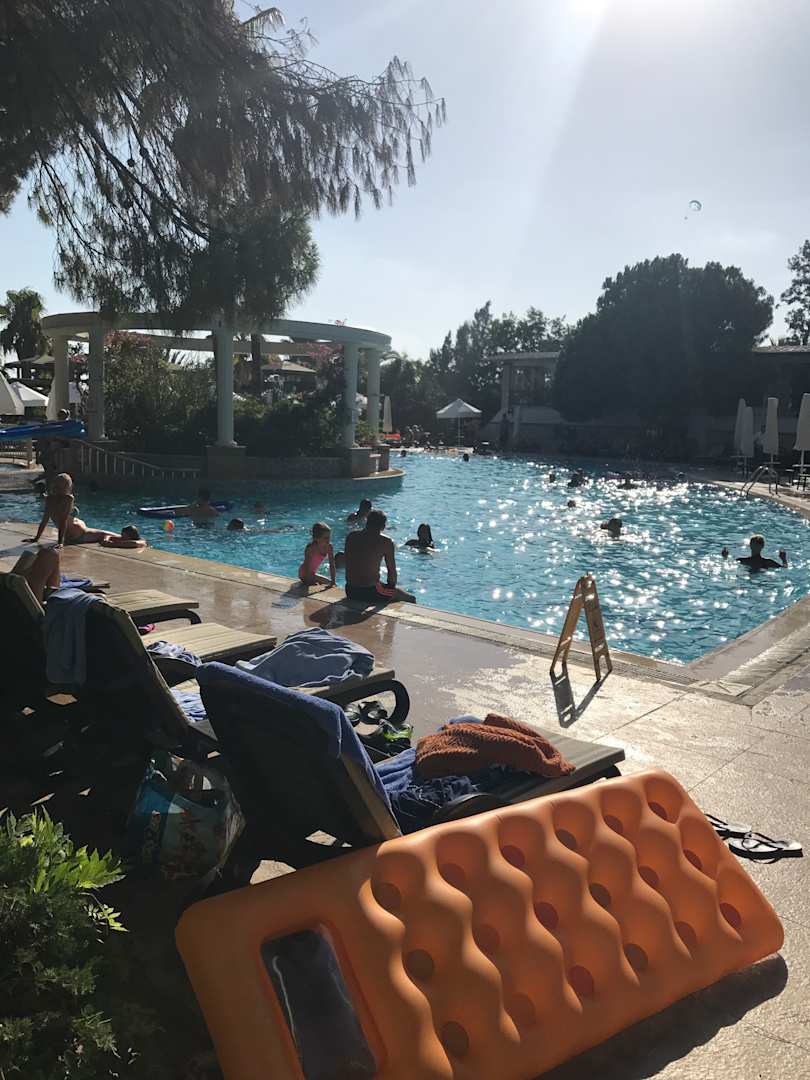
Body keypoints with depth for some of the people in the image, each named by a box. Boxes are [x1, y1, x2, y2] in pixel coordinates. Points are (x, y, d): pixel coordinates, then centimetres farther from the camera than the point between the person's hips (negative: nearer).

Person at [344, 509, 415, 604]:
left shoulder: (351, 536, 5)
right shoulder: (386, 542, -9)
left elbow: (348, 565, 12)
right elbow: (392, 570, -6)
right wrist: (391, 587, 11)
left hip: (350, 592, 7)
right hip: (370, 592, -6)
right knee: (411, 599, 14)